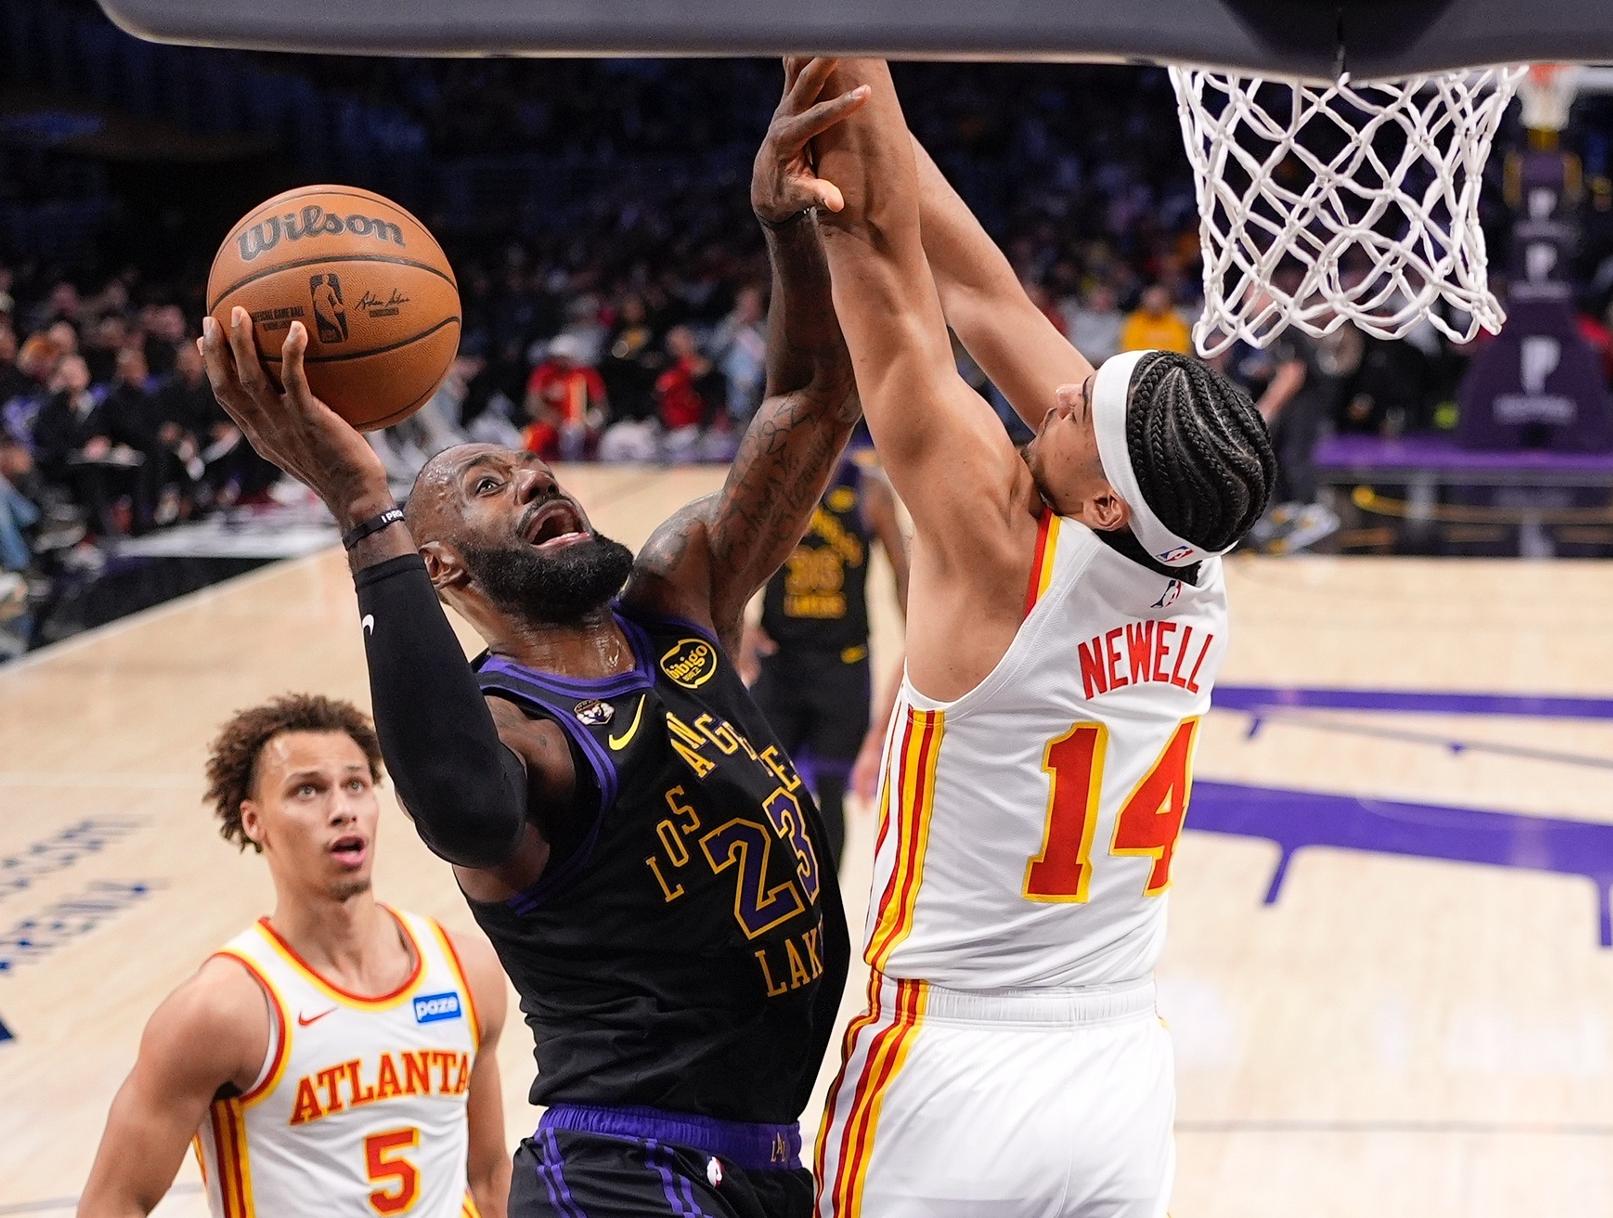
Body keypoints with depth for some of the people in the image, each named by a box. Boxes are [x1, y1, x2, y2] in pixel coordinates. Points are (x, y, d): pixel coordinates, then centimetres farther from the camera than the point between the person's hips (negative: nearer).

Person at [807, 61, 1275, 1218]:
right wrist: (863, 120, 6)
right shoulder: (1200, 586, -2)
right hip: (1126, 1079, 6)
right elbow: (978, 292, 1)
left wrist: (844, 68, -11)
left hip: (953, 1077, -6)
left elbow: (885, 255, -16)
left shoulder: (1002, 555, -18)